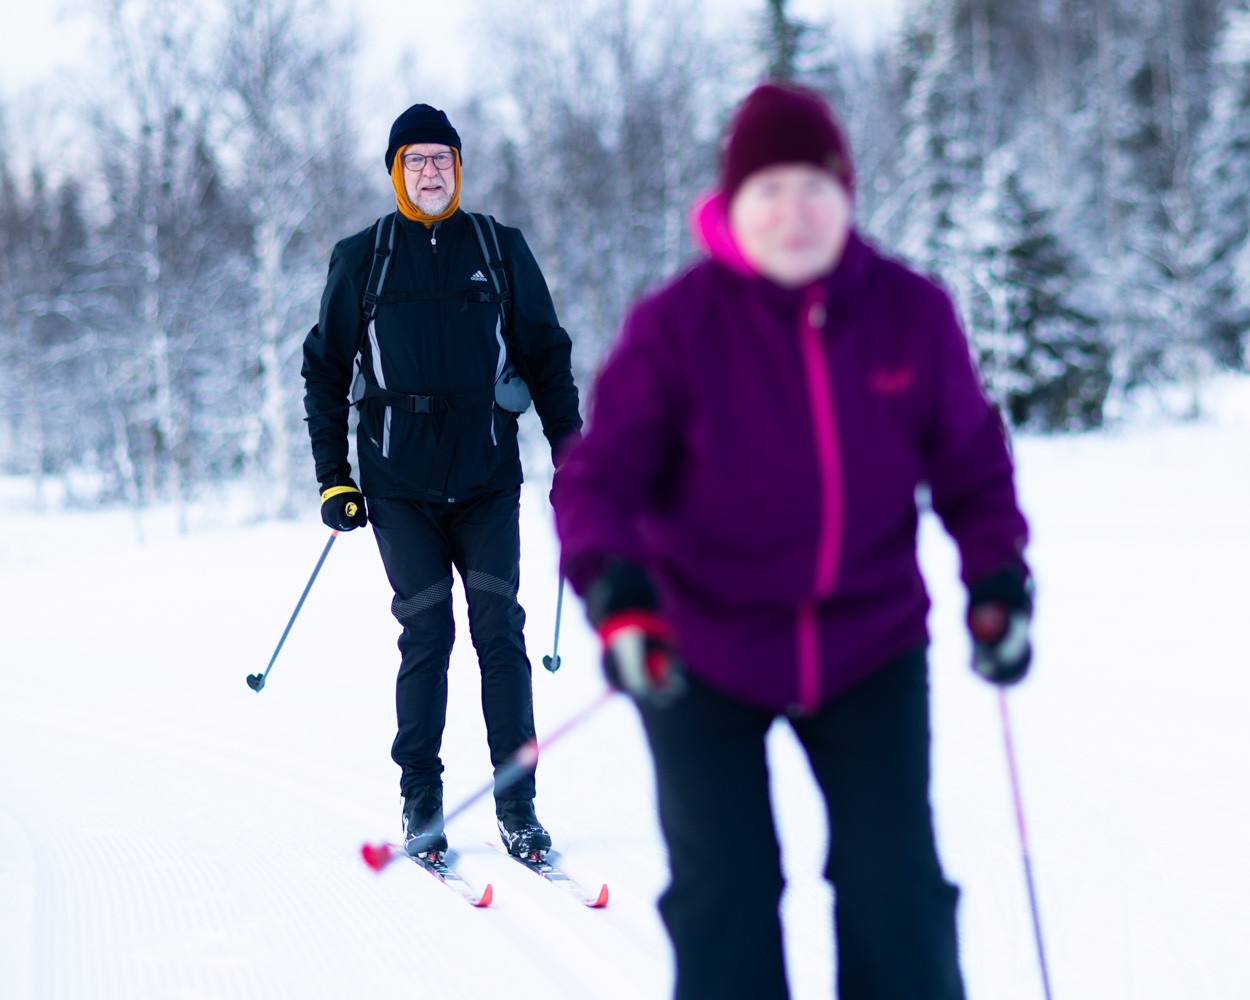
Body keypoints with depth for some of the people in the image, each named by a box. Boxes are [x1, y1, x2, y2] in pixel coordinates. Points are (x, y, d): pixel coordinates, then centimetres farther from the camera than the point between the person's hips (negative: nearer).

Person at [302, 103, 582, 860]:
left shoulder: (501, 251, 8)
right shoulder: (361, 260, 7)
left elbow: (547, 357, 12)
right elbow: (325, 370, 12)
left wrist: (572, 457, 6)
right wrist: (332, 475, 5)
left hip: (488, 481, 1)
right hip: (401, 485, 0)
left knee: (500, 633, -4)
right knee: (425, 636, -3)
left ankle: (517, 804, 2)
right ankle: (421, 801, 9)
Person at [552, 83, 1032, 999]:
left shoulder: (911, 313, -9)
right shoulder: (677, 325, -16)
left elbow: (970, 461, 4)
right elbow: (601, 473, -17)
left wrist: (999, 581, -8)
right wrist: (617, 592, -34)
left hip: (869, 647, 2)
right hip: (703, 655, -1)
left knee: (896, 889, 0)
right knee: (724, 900, 2)